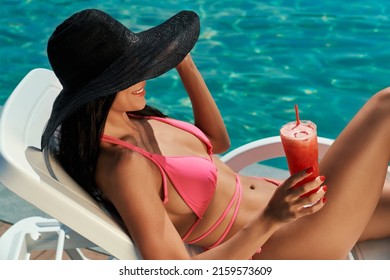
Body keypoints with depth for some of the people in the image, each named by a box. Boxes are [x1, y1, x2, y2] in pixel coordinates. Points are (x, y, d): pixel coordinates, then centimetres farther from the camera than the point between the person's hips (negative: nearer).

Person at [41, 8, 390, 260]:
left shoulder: (134, 120, 1)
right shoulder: (122, 166, -25)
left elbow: (218, 141, 16)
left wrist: (185, 66, 6)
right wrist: (271, 218, -35)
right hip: (282, 245, -8)